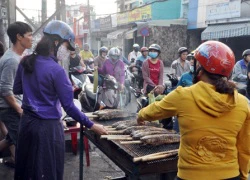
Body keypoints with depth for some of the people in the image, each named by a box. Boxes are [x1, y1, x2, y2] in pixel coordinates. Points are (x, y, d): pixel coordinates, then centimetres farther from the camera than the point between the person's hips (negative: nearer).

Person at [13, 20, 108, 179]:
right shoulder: (56, 70, -20)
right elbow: (69, 107, -19)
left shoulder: (26, 62, 1)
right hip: (47, 126, -7)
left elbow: (17, 89, 15)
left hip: (27, 121, 7)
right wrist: (91, 125, -11)